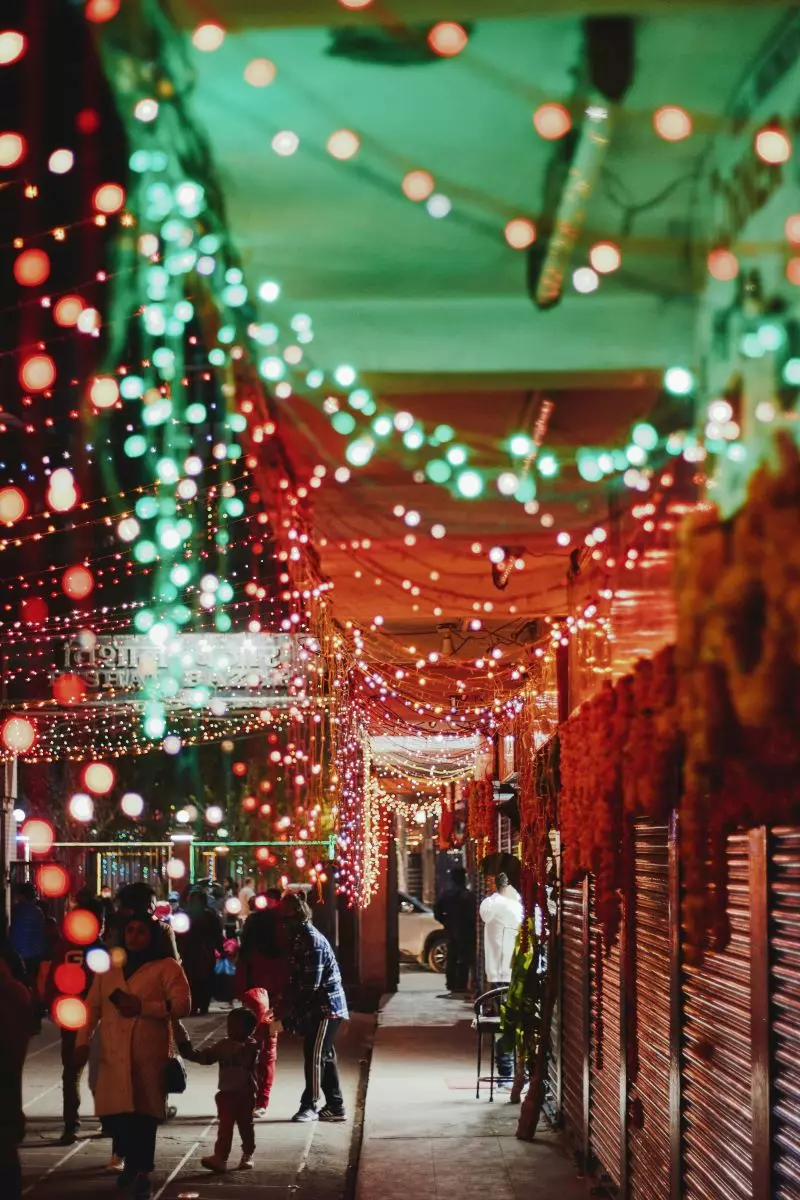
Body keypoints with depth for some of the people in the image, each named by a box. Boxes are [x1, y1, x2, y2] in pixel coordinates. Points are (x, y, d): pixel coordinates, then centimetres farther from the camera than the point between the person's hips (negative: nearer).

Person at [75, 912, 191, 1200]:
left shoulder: (167, 968, 3)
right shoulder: (108, 969, 18)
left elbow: (182, 1005, -6)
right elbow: (92, 1006, 16)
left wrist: (143, 1007, -14)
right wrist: (83, 1041, 4)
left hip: (148, 1055, -4)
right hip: (113, 1054, 4)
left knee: (144, 1115, -6)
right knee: (114, 1112, 1)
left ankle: (142, 1173, 5)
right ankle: (131, 1160, 26)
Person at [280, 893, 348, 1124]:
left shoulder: (313, 942, -19)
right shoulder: (299, 938, 11)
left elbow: (310, 984, -22)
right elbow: (296, 978, 15)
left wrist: (292, 1010, -15)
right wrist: (290, 1010, 9)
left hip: (326, 1007, -10)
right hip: (318, 1008, 10)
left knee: (315, 1055, -6)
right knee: (325, 1056, 12)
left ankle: (309, 1105, 0)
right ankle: (335, 1106, 16)